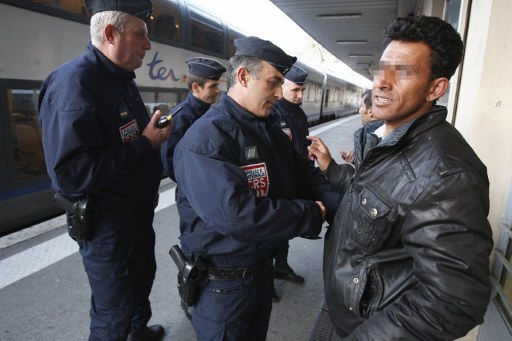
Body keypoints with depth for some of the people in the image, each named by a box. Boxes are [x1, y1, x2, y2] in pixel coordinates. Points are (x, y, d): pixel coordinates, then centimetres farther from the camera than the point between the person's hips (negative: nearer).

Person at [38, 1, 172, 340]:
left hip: (140, 210, 10)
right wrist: (146, 143, -25)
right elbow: (70, 174, -30)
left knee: (143, 277, 29)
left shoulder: (122, 79, 8)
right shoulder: (74, 82, -23)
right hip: (106, 221, -9)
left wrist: (151, 183, 6)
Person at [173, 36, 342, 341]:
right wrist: (313, 215, -25)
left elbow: (307, 177, 4)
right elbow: (233, 213, -36)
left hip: (263, 269, 8)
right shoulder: (207, 137, -24)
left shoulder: (272, 131, 6)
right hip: (223, 283, -8)